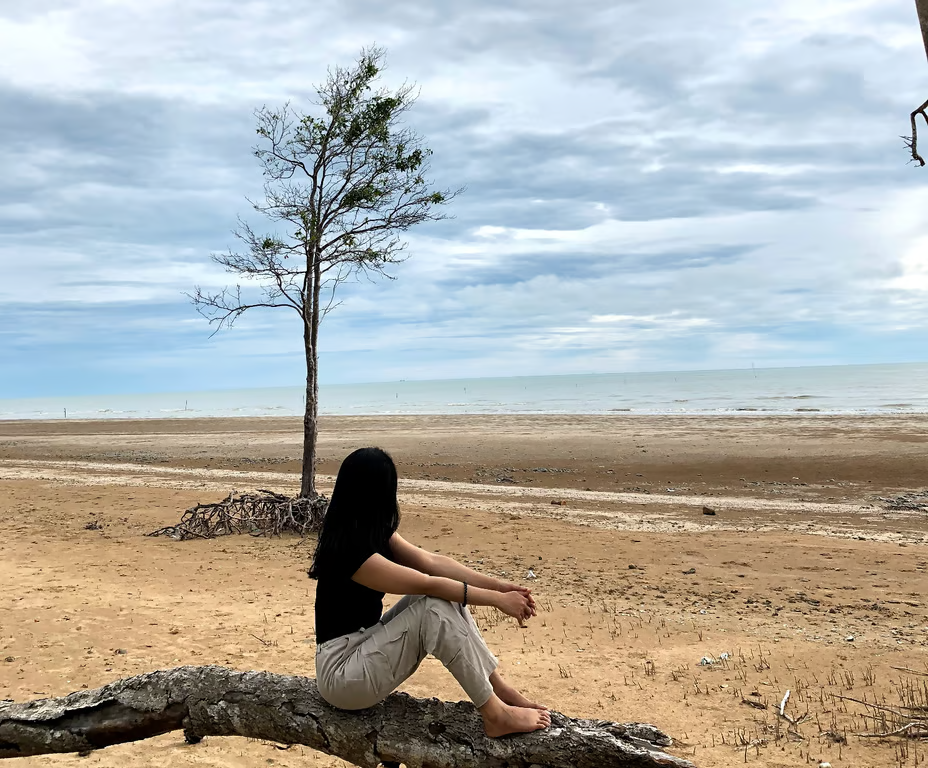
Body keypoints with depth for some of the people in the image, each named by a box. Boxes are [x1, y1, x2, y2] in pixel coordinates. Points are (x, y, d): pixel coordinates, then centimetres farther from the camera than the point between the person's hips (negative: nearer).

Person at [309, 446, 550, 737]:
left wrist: (500, 586, -8)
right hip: (342, 673, -9)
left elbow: (431, 562, 0)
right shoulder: (350, 550, -25)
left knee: (445, 592, -4)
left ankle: (498, 688, -2)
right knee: (435, 606, -23)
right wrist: (498, 599, -16)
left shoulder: (374, 533, 4)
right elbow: (427, 584, -24)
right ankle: (495, 714, -15)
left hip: (366, 644, 9)